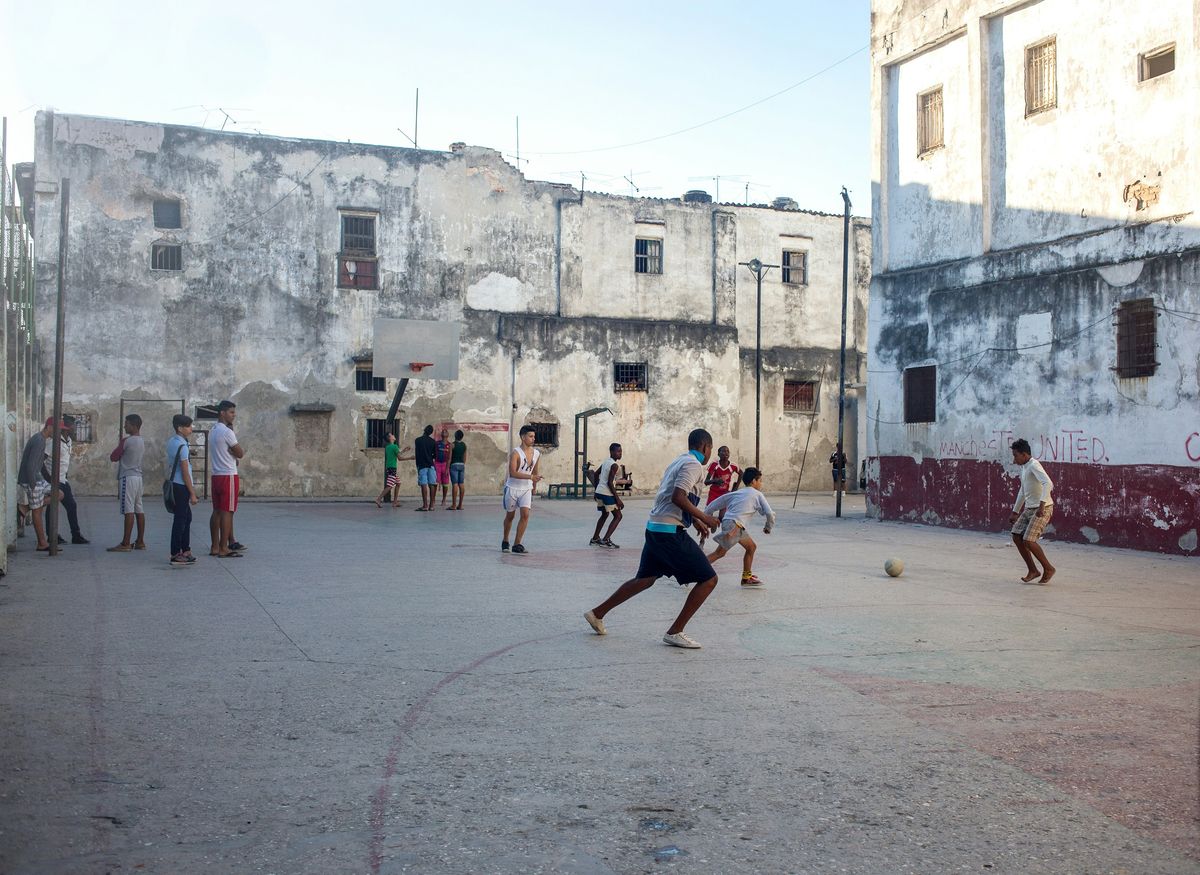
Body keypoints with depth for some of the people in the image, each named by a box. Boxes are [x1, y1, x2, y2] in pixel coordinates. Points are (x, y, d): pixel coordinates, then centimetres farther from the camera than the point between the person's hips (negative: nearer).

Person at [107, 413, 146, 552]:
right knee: (139, 510, 9)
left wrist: (120, 443, 6)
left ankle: (125, 544, -9)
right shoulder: (141, 441, 14)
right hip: (138, 476, 9)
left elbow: (113, 457, -7)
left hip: (127, 477, -9)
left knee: (129, 511, -10)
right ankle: (140, 541, 12)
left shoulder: (126, 441, -13)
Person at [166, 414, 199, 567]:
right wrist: (192, 493, -15)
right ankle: (175, 556, -2)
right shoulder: (182, 446, -16)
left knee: (187, 517, 18)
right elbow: (185, 472, -18)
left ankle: (185, 551, 25)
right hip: (181, 486, -10)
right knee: (180, 520, -5)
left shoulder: (171, 441, 10)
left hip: (174, 484, 10)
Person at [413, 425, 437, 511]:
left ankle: (425, 505, -10)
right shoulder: (433, 441, 3)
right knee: (432, 485, 5)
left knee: (424, 485, -5)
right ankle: (431, 505, 5)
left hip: (421, 465, -2)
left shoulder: (417, 441, -3)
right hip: (431, 465, 2)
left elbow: (414, 454, -2)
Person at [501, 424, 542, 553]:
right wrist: (531, 477, -32)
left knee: (525, 515, -12)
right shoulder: (516, 452, -16)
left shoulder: (537, 453, 2)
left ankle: (517, 544, -5)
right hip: (512, 488, -4)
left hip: (526, 489, 4)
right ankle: (505, 542, 29)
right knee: (510, 516, 10)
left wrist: (533, 489, 20)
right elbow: (513, 473, -25)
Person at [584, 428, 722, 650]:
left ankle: (597, 613, 28)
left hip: (655, 528, 10)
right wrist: (703, 517, -15)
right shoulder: (693, 465, -11)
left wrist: (695, 521, 28)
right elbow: (678, 497, -24)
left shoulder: (678, 462, 19)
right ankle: (675, 632, -3)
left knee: (645, 579, 23)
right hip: (671, 532, -10)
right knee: (709, 580, -4)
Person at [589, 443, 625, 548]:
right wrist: (618, 499, -19)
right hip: (607, 494, -9)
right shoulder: (614, 465, -14)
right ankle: (605, 540, -10)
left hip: (599, 492, 9)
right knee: (618, 516, -1)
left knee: (605, 514, 27)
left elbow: (596, 474, 22)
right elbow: (609, 483, -20)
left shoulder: (605, 462, 13)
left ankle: (595, 539, 30)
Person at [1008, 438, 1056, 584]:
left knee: (1028, 541, -14)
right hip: (1029, 508, 10)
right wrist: (1015, 512, 30)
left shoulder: (1034, 465, -16)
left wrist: (1042, 505, -39)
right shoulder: (1024, 467, 15)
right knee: (1017, 537, 3)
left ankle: (1048, 568, 5)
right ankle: (1033, 571, 12)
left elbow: (1047, 483, -32)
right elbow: (1022, 491, 27)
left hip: (1042, 509, -9)